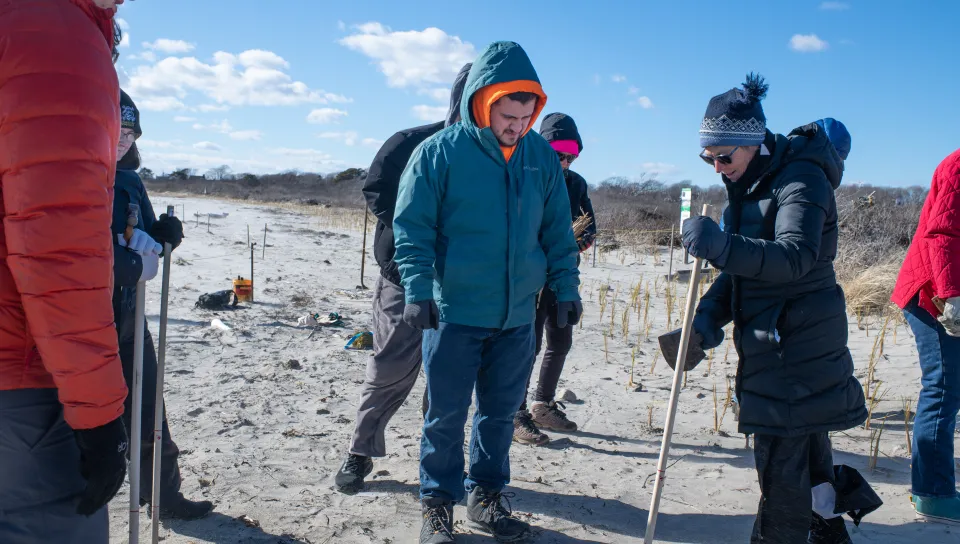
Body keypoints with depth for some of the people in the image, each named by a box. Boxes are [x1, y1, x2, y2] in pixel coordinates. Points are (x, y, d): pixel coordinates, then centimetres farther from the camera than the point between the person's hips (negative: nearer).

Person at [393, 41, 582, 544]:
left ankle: (486, 496, 32)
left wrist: (565, 288, 6)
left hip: (517, 317, 4)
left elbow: (557, 231, 11)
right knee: (447, 415, 6)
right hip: (454, 313, -4)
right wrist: (418, 289, -18)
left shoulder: (542, 156, 3)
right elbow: (411, 228, -8)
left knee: (500, 412, 15)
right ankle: (438, 504, 24)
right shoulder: (439, 152, -9)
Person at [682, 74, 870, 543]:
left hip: (797, 341, -9)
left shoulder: (801, 178, -15)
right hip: (770, 340, 9)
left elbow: (795, 257, -29)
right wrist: (709, 314, 0)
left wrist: (723, 247, -43)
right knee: (806, 451, 20)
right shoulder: (748, 184, 14)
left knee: (781, 457, -5)